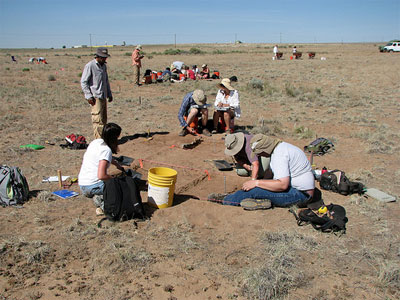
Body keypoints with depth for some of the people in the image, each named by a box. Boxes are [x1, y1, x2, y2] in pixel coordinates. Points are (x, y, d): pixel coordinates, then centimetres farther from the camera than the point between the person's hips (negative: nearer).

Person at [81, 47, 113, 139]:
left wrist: (109, 94, 22)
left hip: (103, 97, 8)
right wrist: (89, 96, -16)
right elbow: (83, 82, -11)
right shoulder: (90, 66, -9)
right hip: (95, 97, -8)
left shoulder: (104, 66, 16)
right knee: (98, 119, -10)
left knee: (104, 119, 10)